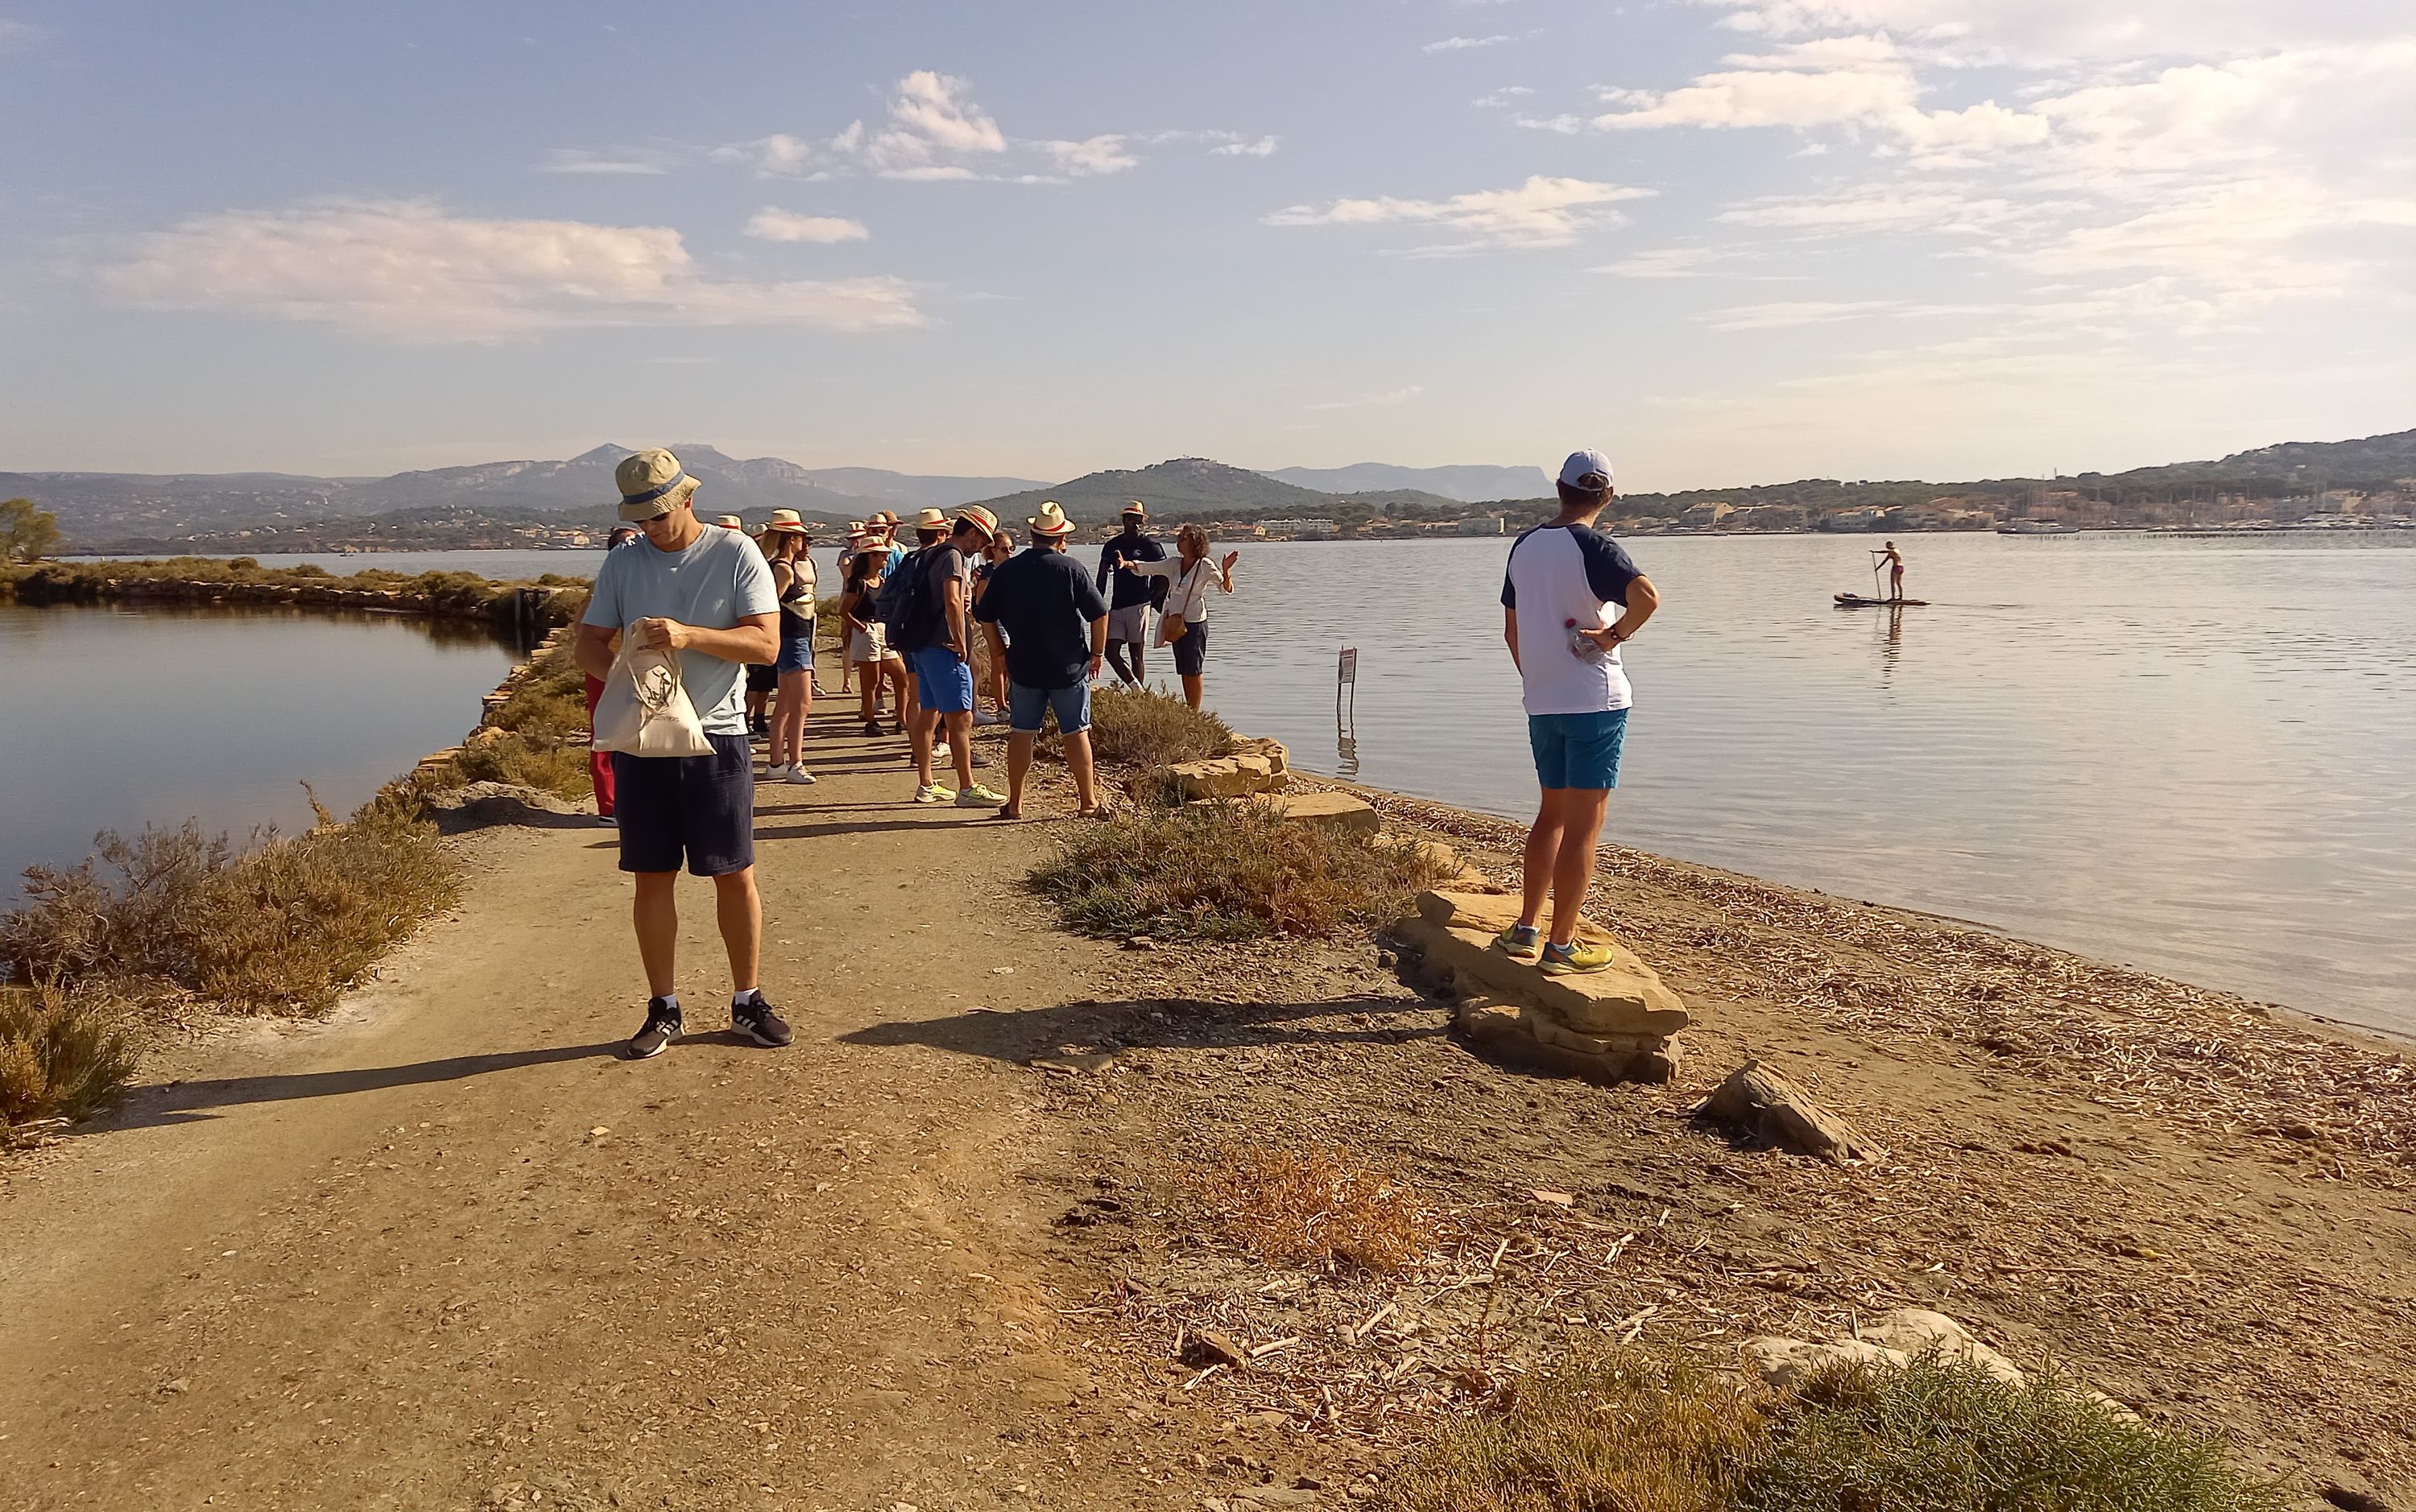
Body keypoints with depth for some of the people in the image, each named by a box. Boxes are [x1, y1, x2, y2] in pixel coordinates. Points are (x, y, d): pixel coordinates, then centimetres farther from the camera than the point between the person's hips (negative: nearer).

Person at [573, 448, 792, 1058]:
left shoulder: (735, 554, -4)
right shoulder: (623, 563, 6)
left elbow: (766, 643, -11)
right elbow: (588, 643, 7)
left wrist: (688, 635, -24)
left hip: (717, 738, -3)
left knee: (736, 875, 3)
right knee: (652, 877, 7)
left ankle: (747, 1001, 18)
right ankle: (663, 1009, 18)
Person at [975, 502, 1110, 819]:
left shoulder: (1006, 570, 0)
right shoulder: (1071, 568, -9)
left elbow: (985, 616, 5)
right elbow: (1099, 613, -8)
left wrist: (1000, 652, 15)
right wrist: (1097, 653, 3)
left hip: (1023, 668, 2)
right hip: (1070, 667, -2)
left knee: (1021, 734, 10)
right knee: (1076, 733, 5)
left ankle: (1014, 803, 14)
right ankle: (1088, 802, 10)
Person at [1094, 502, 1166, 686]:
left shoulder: (1150, 546, -1)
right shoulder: (1112, 545, 11)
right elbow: (1102, 577, 15)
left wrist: (1152, 599, -4)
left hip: (1138, 606, -4)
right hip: (1116, 607, 4)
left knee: (1136, 654, 0)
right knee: (1111, 652, -5)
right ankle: (1137, 690, 3)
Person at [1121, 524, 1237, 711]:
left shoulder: (1205, 566, -10)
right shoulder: (1174, 564, 6)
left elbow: (1226, 588, -16)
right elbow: (1145, 568, 6)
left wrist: (1225, 571, -36)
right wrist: (1126, 564, -12)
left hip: (1195, 623, -6)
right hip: (1176, 622, 6)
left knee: (1194, 670, -1)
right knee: (1183, 670, 12)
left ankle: (1194, 712, 5)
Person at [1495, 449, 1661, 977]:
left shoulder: (1525, 545, 8)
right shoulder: (1595, 547, -12)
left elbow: (1511, 626, 15)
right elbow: (1646, 595, -31)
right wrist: (1617, 634, -14)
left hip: (1541, 704, 7)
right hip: (1595, 701, -6)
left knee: (1553, 813, 20)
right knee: (1584, 826, 1)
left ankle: (1526, 929, 22)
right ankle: (1561, 946, 5)